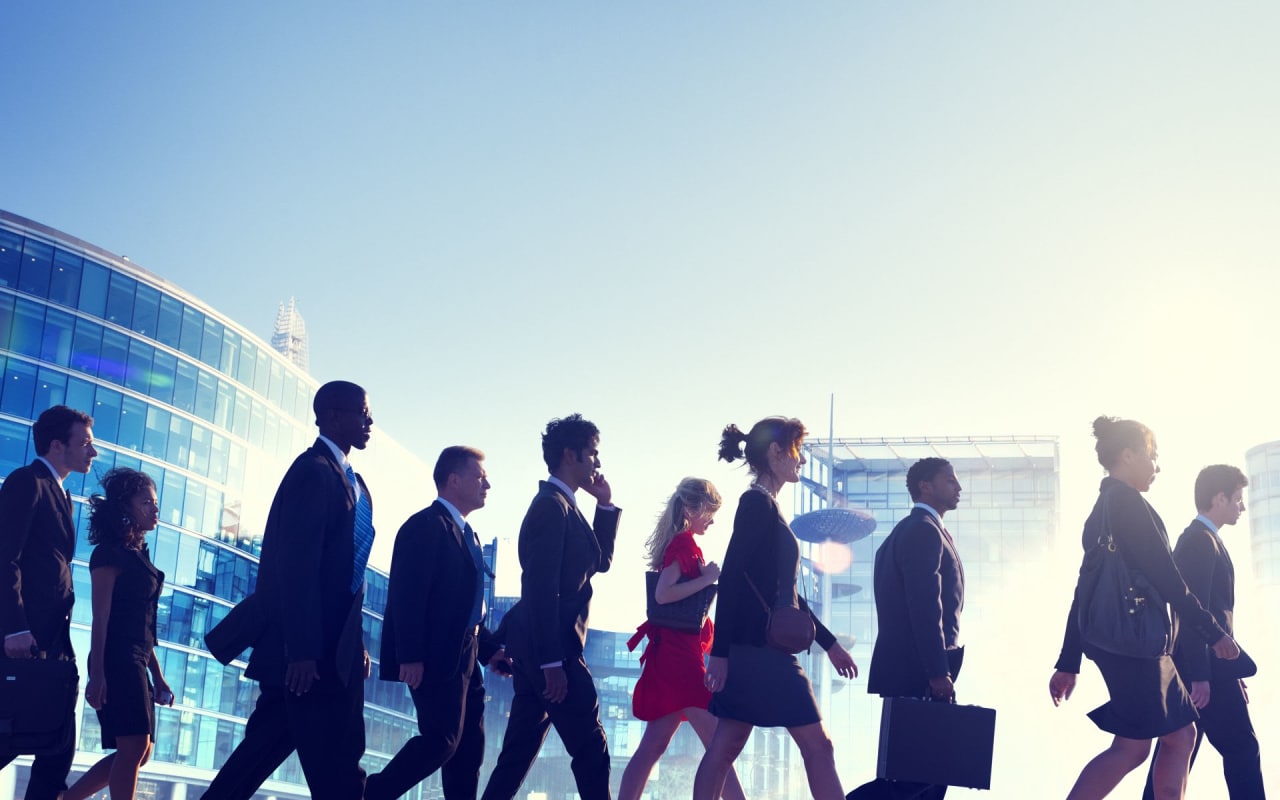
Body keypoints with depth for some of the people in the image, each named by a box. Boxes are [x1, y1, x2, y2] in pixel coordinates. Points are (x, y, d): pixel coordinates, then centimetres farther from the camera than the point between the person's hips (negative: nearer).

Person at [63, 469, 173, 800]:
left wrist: (157, 676, 17)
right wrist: (97, 674, -20)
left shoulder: (139, 556, 19)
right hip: (117, 661, -9)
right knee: (133, 747, -14)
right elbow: (101, 617, -13)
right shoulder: (110, 552, -5)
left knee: (138, 752, 8)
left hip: (135, 665, 9)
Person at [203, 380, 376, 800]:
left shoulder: (351, 482, 17)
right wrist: (302, 651, -22)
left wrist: (356, 644, 13)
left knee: (265, 747, 12)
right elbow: (297, 566, -19)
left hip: (333, 649, 9)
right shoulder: (314, 471, -12)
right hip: (308, 651, -9)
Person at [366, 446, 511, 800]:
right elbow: (408, 594, -18)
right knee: (442, 740, -11)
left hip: (462, 658, 10)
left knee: (469, 746, 9)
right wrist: (410, 656, -24)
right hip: (435, 657, -10)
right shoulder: (427, 525, -9)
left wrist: (489, 649, 11)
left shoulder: (465, 534, 21)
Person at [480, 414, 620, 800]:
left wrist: (606, 504, 11)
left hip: (540, 645, 10)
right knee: (591, 749, -5)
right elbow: (541, 588, -21)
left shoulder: (561, 505, 17)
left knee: (520, 750, 10)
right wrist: (552, 661, -24)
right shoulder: (551, 505, -14)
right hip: (550, 644, -10)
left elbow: (599, 561, 21)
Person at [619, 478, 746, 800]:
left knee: (653, 745, 8)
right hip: (679, 652, -10)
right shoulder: (684, 543, -10)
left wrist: (706, 576, 8)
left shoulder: (678, 544, 17)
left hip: (674, 651, 10)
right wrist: (708, 578, -18)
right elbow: (663, 594, -21)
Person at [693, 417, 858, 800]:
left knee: (724, 749, 7)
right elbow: (732, 578, -18)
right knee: (817, 747, -4)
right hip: (761, 650, -9)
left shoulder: (766, 506, 17)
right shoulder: (757, 502, -11)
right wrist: (720, 651, -22)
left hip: (761, 650, 9)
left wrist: (829, 643, 23)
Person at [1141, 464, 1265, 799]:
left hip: (1201, 664, 10)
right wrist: (1201, 676, -23)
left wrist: (1230, 670, 22)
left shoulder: (1196, 539, 17)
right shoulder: (1202, 542, -14)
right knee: (1241, 747, -3)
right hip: (1204, 664, -10)